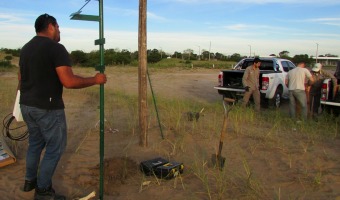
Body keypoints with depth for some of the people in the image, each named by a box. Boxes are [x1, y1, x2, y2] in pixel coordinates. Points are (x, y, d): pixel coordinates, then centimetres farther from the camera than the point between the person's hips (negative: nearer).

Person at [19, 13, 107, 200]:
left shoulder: (26, 48, 12)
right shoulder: (56, 48, -15)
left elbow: (21, 78, 20)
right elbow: (68, 81, -24)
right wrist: (95, 80, -14)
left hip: (26, 105, 9)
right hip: (47, 108, -9)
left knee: (35, 142, 24)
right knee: (55, 147, 5)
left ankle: (30, 181, 38)